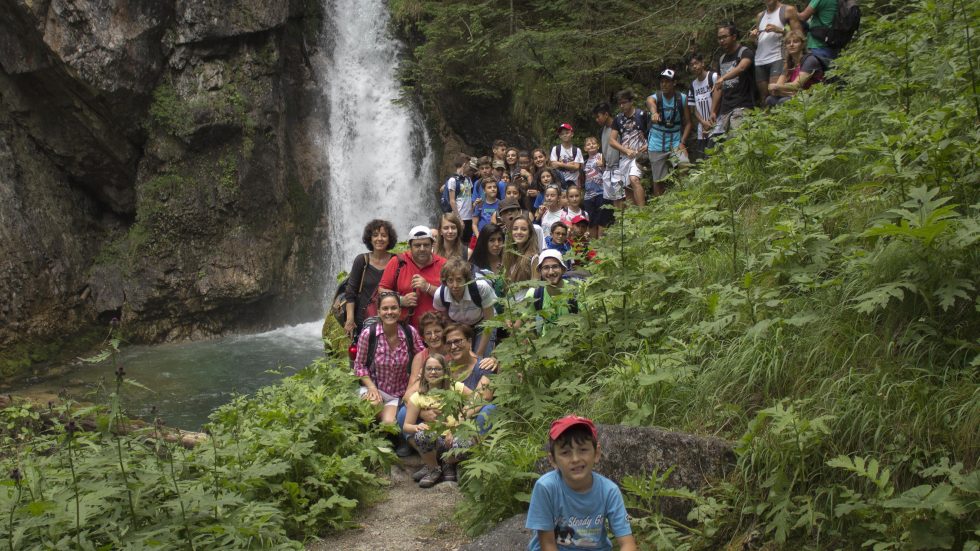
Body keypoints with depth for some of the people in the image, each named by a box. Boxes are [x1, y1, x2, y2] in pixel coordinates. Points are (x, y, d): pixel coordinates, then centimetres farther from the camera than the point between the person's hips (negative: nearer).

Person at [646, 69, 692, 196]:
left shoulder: (682, 99, -1)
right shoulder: (654, 98, -7)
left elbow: (687, 122, 2)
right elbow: (650, 103, -33)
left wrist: (682, 142, -13)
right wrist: (654, 113, -58)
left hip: (676, 143, 0)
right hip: (657, 145, 0)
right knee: (658, 180, 4)